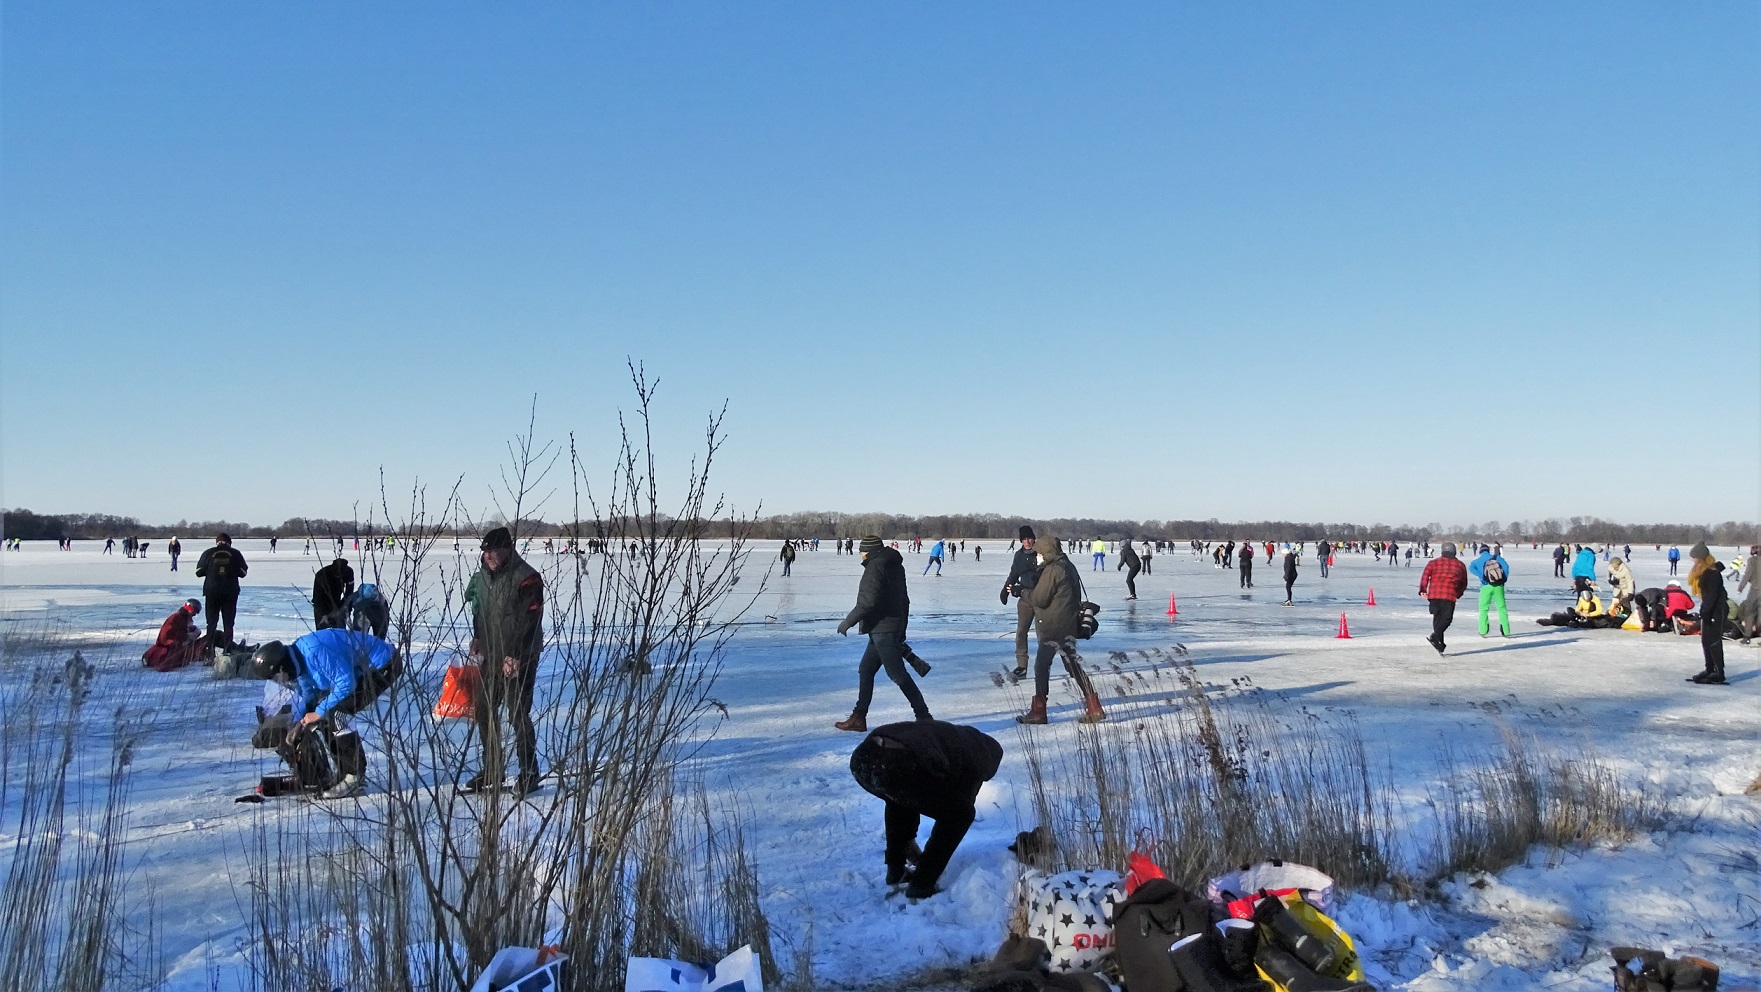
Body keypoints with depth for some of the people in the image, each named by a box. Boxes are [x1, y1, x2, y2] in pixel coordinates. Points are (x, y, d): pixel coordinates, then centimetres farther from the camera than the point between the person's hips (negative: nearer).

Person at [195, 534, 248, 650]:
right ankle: (228, 649, 3)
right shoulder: (235, 553, -2)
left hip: (212, 592, 0)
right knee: (228, 622, 8)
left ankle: (210, 649, 7)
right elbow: (243, 572, 1)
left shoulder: (208, 553, -2)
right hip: (230, 592, 0)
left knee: (212, 621, 11)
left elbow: (199, 572, 2)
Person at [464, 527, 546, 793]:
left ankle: (529, 774, 7)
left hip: (519, 660, -8)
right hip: (491, 658, 8)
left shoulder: (526, 578, -15)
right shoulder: (482, 577, 10)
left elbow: (529, 621, -19)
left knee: (518, 716, -6)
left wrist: (514, 656, -21)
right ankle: (492, 771, 27)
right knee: (485, 712, 13)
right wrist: (477, 638, 10)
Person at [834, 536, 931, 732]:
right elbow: (904, 600, 20)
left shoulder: (875, 566, -14)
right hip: (894, 626, 10)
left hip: (882, 630, -10)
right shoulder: (895, 566, 16)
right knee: (865, 670, 13)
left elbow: (867, 602, -21)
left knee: (897, 674, -5)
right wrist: (902, 631, 26)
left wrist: (847, 622, -12)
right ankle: (858, 718, 16)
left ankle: (923, 716, 0)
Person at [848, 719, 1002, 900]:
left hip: (862, 757, 7)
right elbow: (959, 811, 28)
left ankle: (895, 870, 39)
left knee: (901, 796, 40)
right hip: (898, 766, -7)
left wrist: (908, 837, 55)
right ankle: (921, 884, 18)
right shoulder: (975, 760, 21)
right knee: (962, 813, 16)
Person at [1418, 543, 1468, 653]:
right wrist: (1458, 594, 33)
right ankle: (1435, 636, -23)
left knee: (1437, 618, 12)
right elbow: (1464, 584, 19)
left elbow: (1425, 575, -3)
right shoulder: (1460, 565, 13)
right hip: (1450, 595, -2)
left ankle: (1440, 645, 14)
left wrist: (1423, 590, -3)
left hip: (1434, 594, 2)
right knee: (1447, 618, 3)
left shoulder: (1434, 562, 10)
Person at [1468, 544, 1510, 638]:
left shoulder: (1477, 561, 8)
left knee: (1483, 608, 8)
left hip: (1486, 586, -1)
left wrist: (1482, 576, -14)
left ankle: (1483, 631, 0)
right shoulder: (1497, 557, 9)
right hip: (1499, 586, 1)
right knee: (1502, 608, 9)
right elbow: (1506, 566, -5)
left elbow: (1471, 568, -11)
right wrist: (1505, 579, -2)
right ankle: (1506, 631, 7)